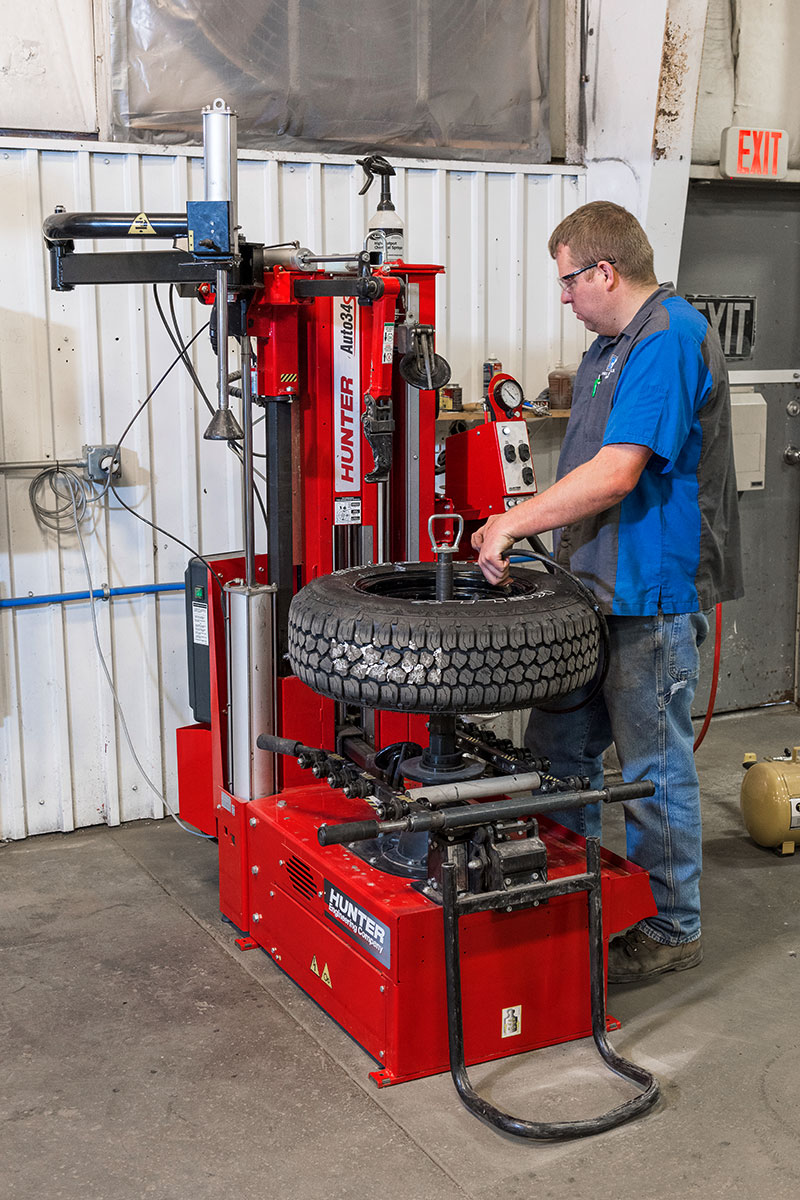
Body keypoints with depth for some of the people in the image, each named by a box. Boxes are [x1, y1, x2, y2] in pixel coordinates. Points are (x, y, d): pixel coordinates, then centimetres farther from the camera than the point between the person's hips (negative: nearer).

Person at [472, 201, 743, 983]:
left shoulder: (670, 339, -18)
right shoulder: (612, 344, 15)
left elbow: (617, 473, -26)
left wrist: (513, 522, -20)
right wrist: (525, 526, 12)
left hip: (652, 596, -10)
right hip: (594, 591, 10)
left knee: (655, 768, 3)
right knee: (560, 749, 16)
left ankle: (671, 928, 19)